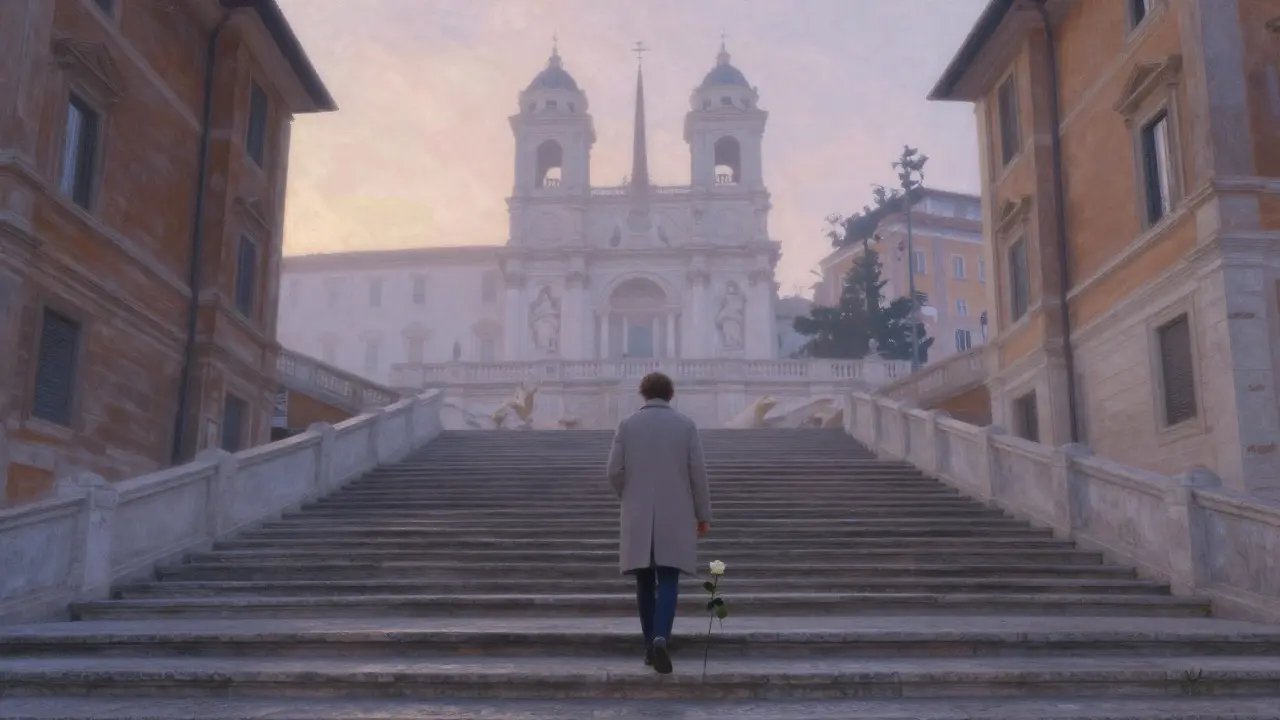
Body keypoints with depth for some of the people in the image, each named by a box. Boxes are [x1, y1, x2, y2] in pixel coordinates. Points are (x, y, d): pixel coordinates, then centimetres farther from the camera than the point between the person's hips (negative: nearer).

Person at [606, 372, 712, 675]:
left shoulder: (627, 425, 1)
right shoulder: (686, 425, 0)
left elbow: (614, 471, -2)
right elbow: (698, 473, -3)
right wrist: (703, 515, 5)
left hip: (638, 517, 1)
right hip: (675, 516, -1)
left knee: (645, 581, 10)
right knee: (668, 580, -1)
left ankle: (650, 645, 13)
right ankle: (661, 638, -21)